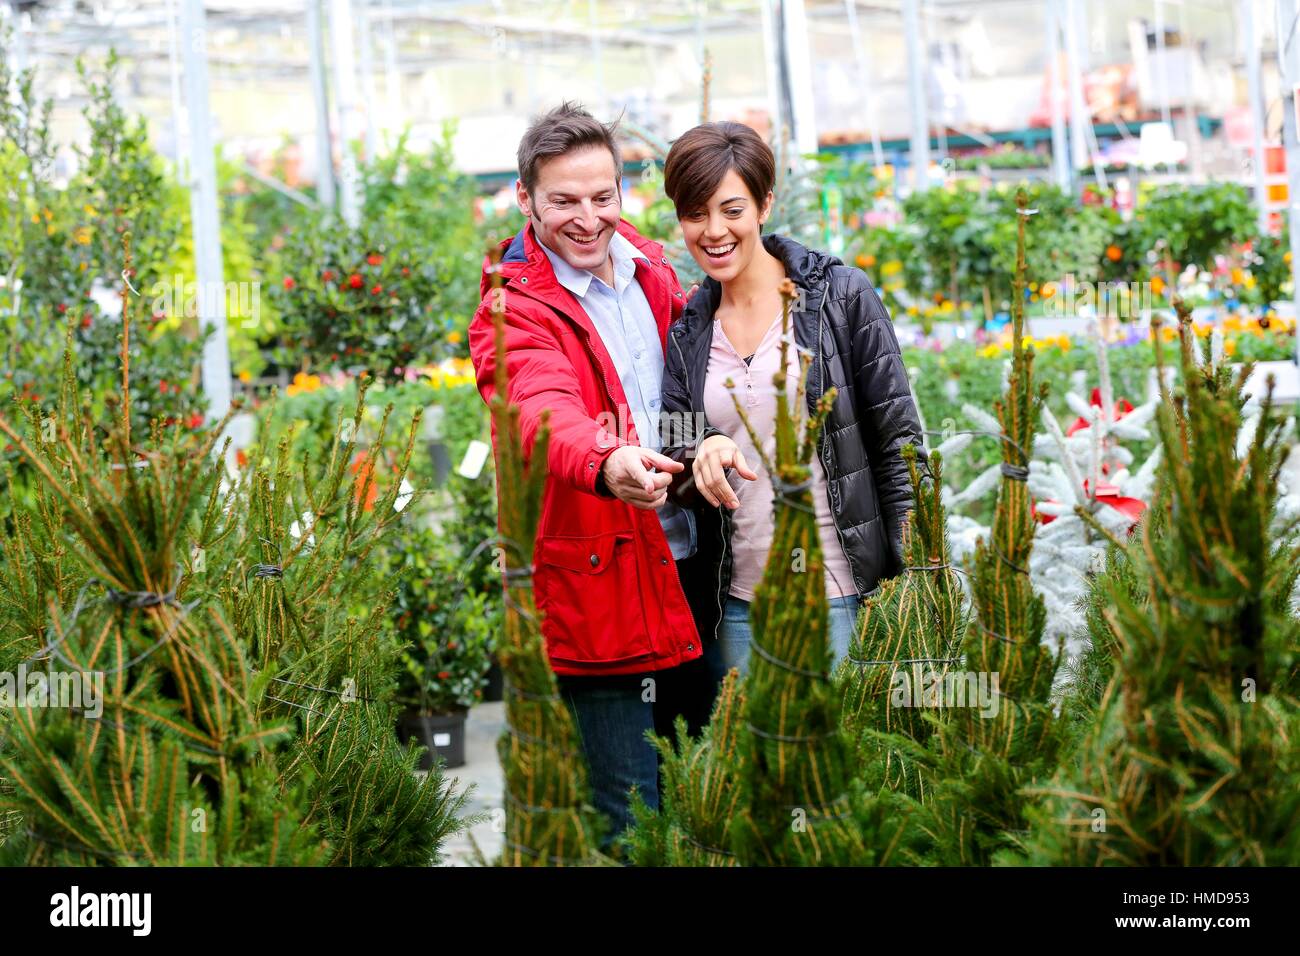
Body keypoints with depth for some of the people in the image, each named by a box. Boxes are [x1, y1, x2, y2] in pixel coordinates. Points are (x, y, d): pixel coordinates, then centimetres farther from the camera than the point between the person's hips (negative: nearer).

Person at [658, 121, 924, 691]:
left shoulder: (841, 296, -2)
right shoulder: (688, 331, 10)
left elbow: (899, 439, -2)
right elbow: (670, 455, 8)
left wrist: (913, 572, -9)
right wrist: (702, 455, -16)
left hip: (840, 595, -4)